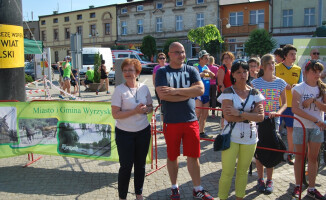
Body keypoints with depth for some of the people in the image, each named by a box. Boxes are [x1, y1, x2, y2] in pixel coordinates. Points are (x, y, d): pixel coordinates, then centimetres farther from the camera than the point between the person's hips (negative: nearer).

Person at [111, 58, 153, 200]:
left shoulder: (144, 88, 1)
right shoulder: (119, 90, -11)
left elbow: (151, 107, 12)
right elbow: (115, 114, -16)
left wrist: (146, 109, -11)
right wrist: (135, 111, -24)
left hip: (143, 132, 4)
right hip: (124, 133, -4)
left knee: (140, 164, 14)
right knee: (126, 166, 2)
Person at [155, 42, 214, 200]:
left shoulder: (191, 70, 6)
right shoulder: (162, 72, -1)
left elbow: (200, 89, -11)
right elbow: (163, 95, -17)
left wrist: (176, 90, -17)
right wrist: (189, 93, -12)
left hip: (190, 120, 2)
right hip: (171, 122, -1)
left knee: (193, 156, 9)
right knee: (172, 156, 12)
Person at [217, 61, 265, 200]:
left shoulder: (255, 93, 3)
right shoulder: (228, 92, -6)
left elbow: (260, 117, -7)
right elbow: (228, 117, -18)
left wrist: (240, 113, -18)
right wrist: (250, 114, -14)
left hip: (250, 137, 3)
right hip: (231, 137, -3)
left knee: (243, 171, 16)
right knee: (227, 173, 0)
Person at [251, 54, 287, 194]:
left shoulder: (280, 82, 2)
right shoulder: (256, 82, -1)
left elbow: (284, 103, 6)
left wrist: (278, 112, -13)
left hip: (273, 120, 0)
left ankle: (269, 180, 19)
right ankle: (260, 179, 21)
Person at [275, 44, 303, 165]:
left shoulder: (298, 69, 10)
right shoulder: (276, 68, -1)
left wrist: (296, 86, -13)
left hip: (292, 104, 3)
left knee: (291, 129, 7)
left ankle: (290, 154, 19)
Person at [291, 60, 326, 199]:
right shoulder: (299, 88, -8)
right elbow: (295, 109, -18)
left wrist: (313, 101, -18)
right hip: (301, 126, -3)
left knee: (313, 157, 8)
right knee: (300, 157, 6)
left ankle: (311, 189, 17)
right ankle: (298, 186, 18)